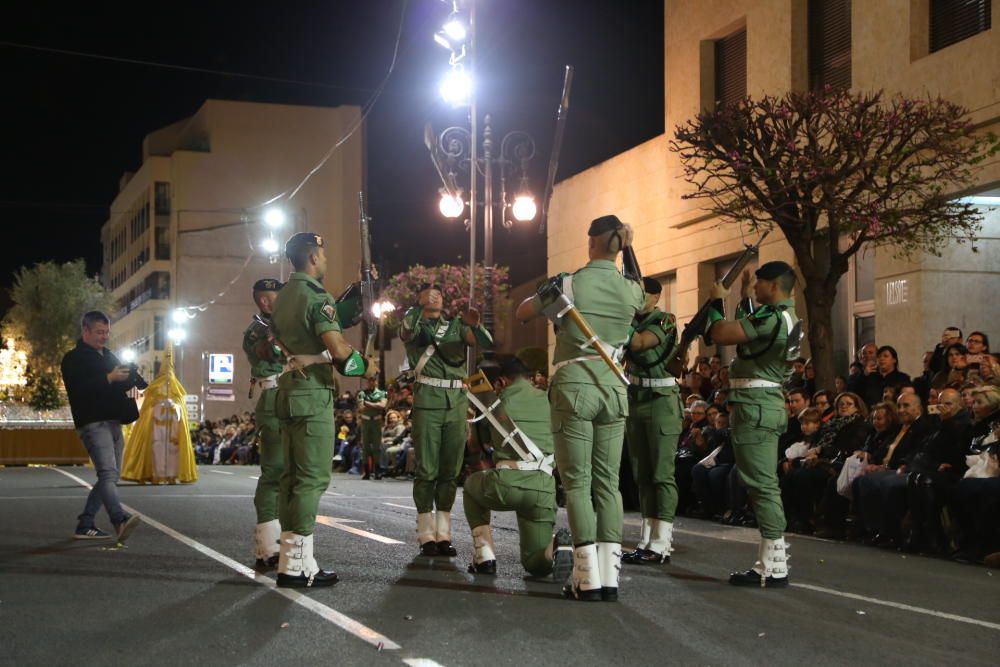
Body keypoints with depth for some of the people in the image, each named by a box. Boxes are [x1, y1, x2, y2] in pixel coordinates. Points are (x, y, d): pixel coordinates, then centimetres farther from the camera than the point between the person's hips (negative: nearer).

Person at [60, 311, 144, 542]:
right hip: (93, 424, -9)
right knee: (108, 472, -22)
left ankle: (85, 526, 14)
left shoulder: (108, 356, 23)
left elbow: (123, 383, 30)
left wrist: (131, 376, 6)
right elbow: (78, 389, -16)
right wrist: (110, 378, -19)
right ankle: (120, 520, -37)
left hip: (114, 423, 9)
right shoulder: (73, 359, -2)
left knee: (111, 476, 9)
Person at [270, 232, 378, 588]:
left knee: (292, 475, 10)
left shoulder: (283, 296, 16)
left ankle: (292, 558, 12)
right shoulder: (316, 296, -12)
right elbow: (338, 349, -19)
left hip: (288, 391, 9)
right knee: (313, 477, -8)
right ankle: (296, 565, -11)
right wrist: (365, 366, -3)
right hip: (313, 393, -9)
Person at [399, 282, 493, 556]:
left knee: (450, 470, 3)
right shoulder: (414, 325, 11)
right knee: (426, 470, -5)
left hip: (457, 400, 3)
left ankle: (443, 534, 7)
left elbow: (486, 343, 1)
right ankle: (426, 536, -2)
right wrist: (420, 306, -27)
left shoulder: (456, 326, 17)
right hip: (427, 401, -3)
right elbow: (406, 330, -13)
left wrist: (474, 325, -19)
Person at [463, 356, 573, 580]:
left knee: (471, 484, 35)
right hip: (543, 489, 2)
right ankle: (557, 546, -17)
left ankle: (484, 557, 21)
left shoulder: (497, 404, 16)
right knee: (536, 565, 20)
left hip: (506, 484, -2)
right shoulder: (548, 400, 19)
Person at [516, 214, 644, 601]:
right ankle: (609, 577, 3)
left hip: (574, 387, -4)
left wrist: (546, 295, 23)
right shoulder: (631, 291, 4)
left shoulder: (568, 284, -7)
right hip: (614, 387, 4)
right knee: (607, 483, 7)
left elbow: (522, 313, 7)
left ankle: (588, 579, -7)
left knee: (578, 483, -1)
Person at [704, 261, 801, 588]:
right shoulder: (786, 317, 16)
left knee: (761, 484, -9)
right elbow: (745, 330, 33)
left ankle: (774, 567, -9)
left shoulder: (772, 317, -16)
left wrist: (717, 301, -5)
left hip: (754, 404, -11)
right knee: (764, 484, 13)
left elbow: (721, 334, -21)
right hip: (766, 404, 11)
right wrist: (744, 297, 30)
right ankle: (772, 561, 17)